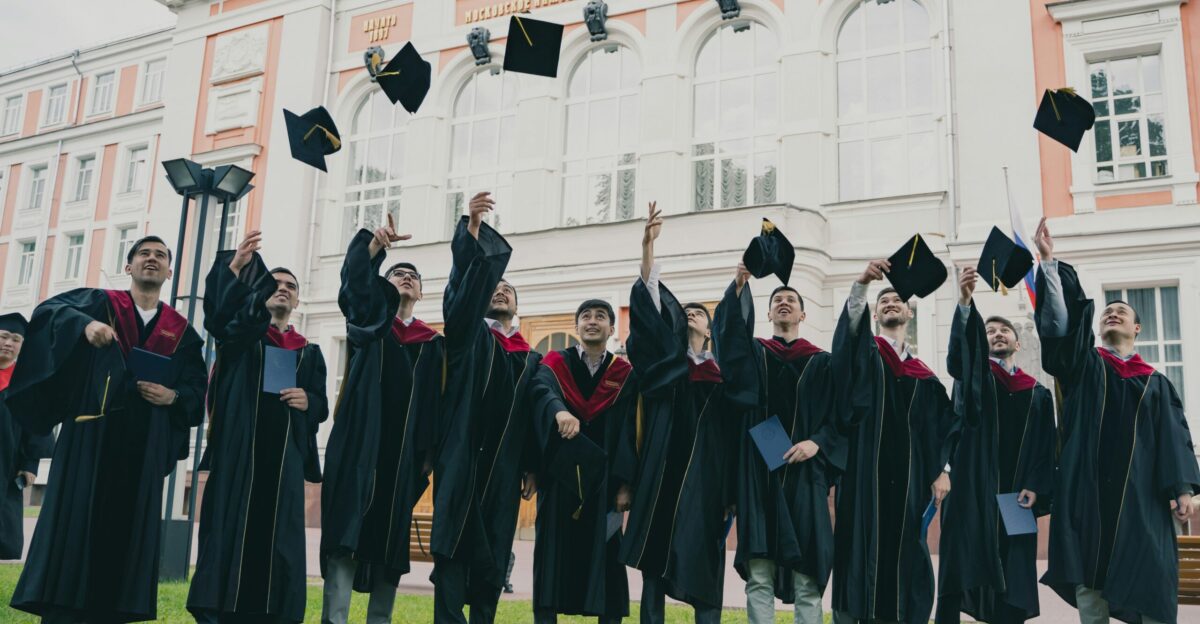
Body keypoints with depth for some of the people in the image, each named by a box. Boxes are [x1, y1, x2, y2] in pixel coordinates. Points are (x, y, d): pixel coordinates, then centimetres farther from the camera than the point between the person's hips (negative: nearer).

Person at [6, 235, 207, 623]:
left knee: (127, 529, 1)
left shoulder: (181, 331, 12)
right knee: (74, 522, -5)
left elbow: (197, 388, 9)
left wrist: (172, 396, -12)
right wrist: (84, 325, -27)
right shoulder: (99, 303, 10)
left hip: (144, 446, 2)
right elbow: (50, 310, -8)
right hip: (91, 434, -2)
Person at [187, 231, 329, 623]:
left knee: (277, 538, -1)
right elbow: (218, 313, -12)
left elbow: (322, 405, 12)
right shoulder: (240, 333, 11)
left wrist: (308, 400, -12)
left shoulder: (309, 352, 18)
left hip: (285, 455, 2)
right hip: (239, 447, -2)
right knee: (230, 531, -7)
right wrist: (234, 266, -27)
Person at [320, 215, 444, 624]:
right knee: (347, 530, -10)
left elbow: (437, 402, 10)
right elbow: (356, 280, -10)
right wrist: (374, 245, -28)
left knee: (392, 538, 4)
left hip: (405, 446, 3)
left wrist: (430, 449, -1)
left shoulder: (433, 344, 15)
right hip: (360, 440, -2)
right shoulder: (368, 319, 11)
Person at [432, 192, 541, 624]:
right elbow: (464, 288, -8)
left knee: (494, 553, 6)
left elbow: (535, 415, 12)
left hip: (504, 464, 3)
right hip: (462, 457, -3)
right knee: (454, 545, -8)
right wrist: (472, 230, -21)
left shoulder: (531, 359, 17)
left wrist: (531, 468, 4)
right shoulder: (468, 334, 9)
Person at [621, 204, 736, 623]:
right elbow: (650, 302, -3)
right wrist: (648, 245, -12)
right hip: (662, 474, -1)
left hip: (703, 480, 1)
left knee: (702, 569, 0)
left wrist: (732, 491, 5)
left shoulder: (721, 375, 15)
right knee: (653, 564, 0)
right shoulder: (665, 360, 10)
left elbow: (731, 437, 13)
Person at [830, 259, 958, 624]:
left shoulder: (923, 375, 18)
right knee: (859, 553, -6)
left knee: (903, 559, 3)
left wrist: (943, 470, 4)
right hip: (865, 474, -3)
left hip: (907, 480, 3)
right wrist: (862, 283, -29)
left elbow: (947, 423, 16)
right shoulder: (863, 351, 9)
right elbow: (850, 326, -13)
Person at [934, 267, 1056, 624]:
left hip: (1014, 496, 3)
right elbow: (958, 352, -15)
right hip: (971, 489, -3)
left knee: (1012, 584, 2)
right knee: (959, 572, -8)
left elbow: (1046, 448, 12)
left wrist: (1035, 487, -4)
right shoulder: (974, 376, 8)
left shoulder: (1038, 393, 17)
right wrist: (965, 303, -30)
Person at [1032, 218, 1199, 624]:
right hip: (1088, 486, -1)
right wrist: (1048, 261, -11)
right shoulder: (1083, 365, 12)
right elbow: (1059, 322, -3)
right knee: (1088, 575, -2)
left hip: (1140, 490, 1)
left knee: (1151, 581, -2)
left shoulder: (1156, 383, 16)